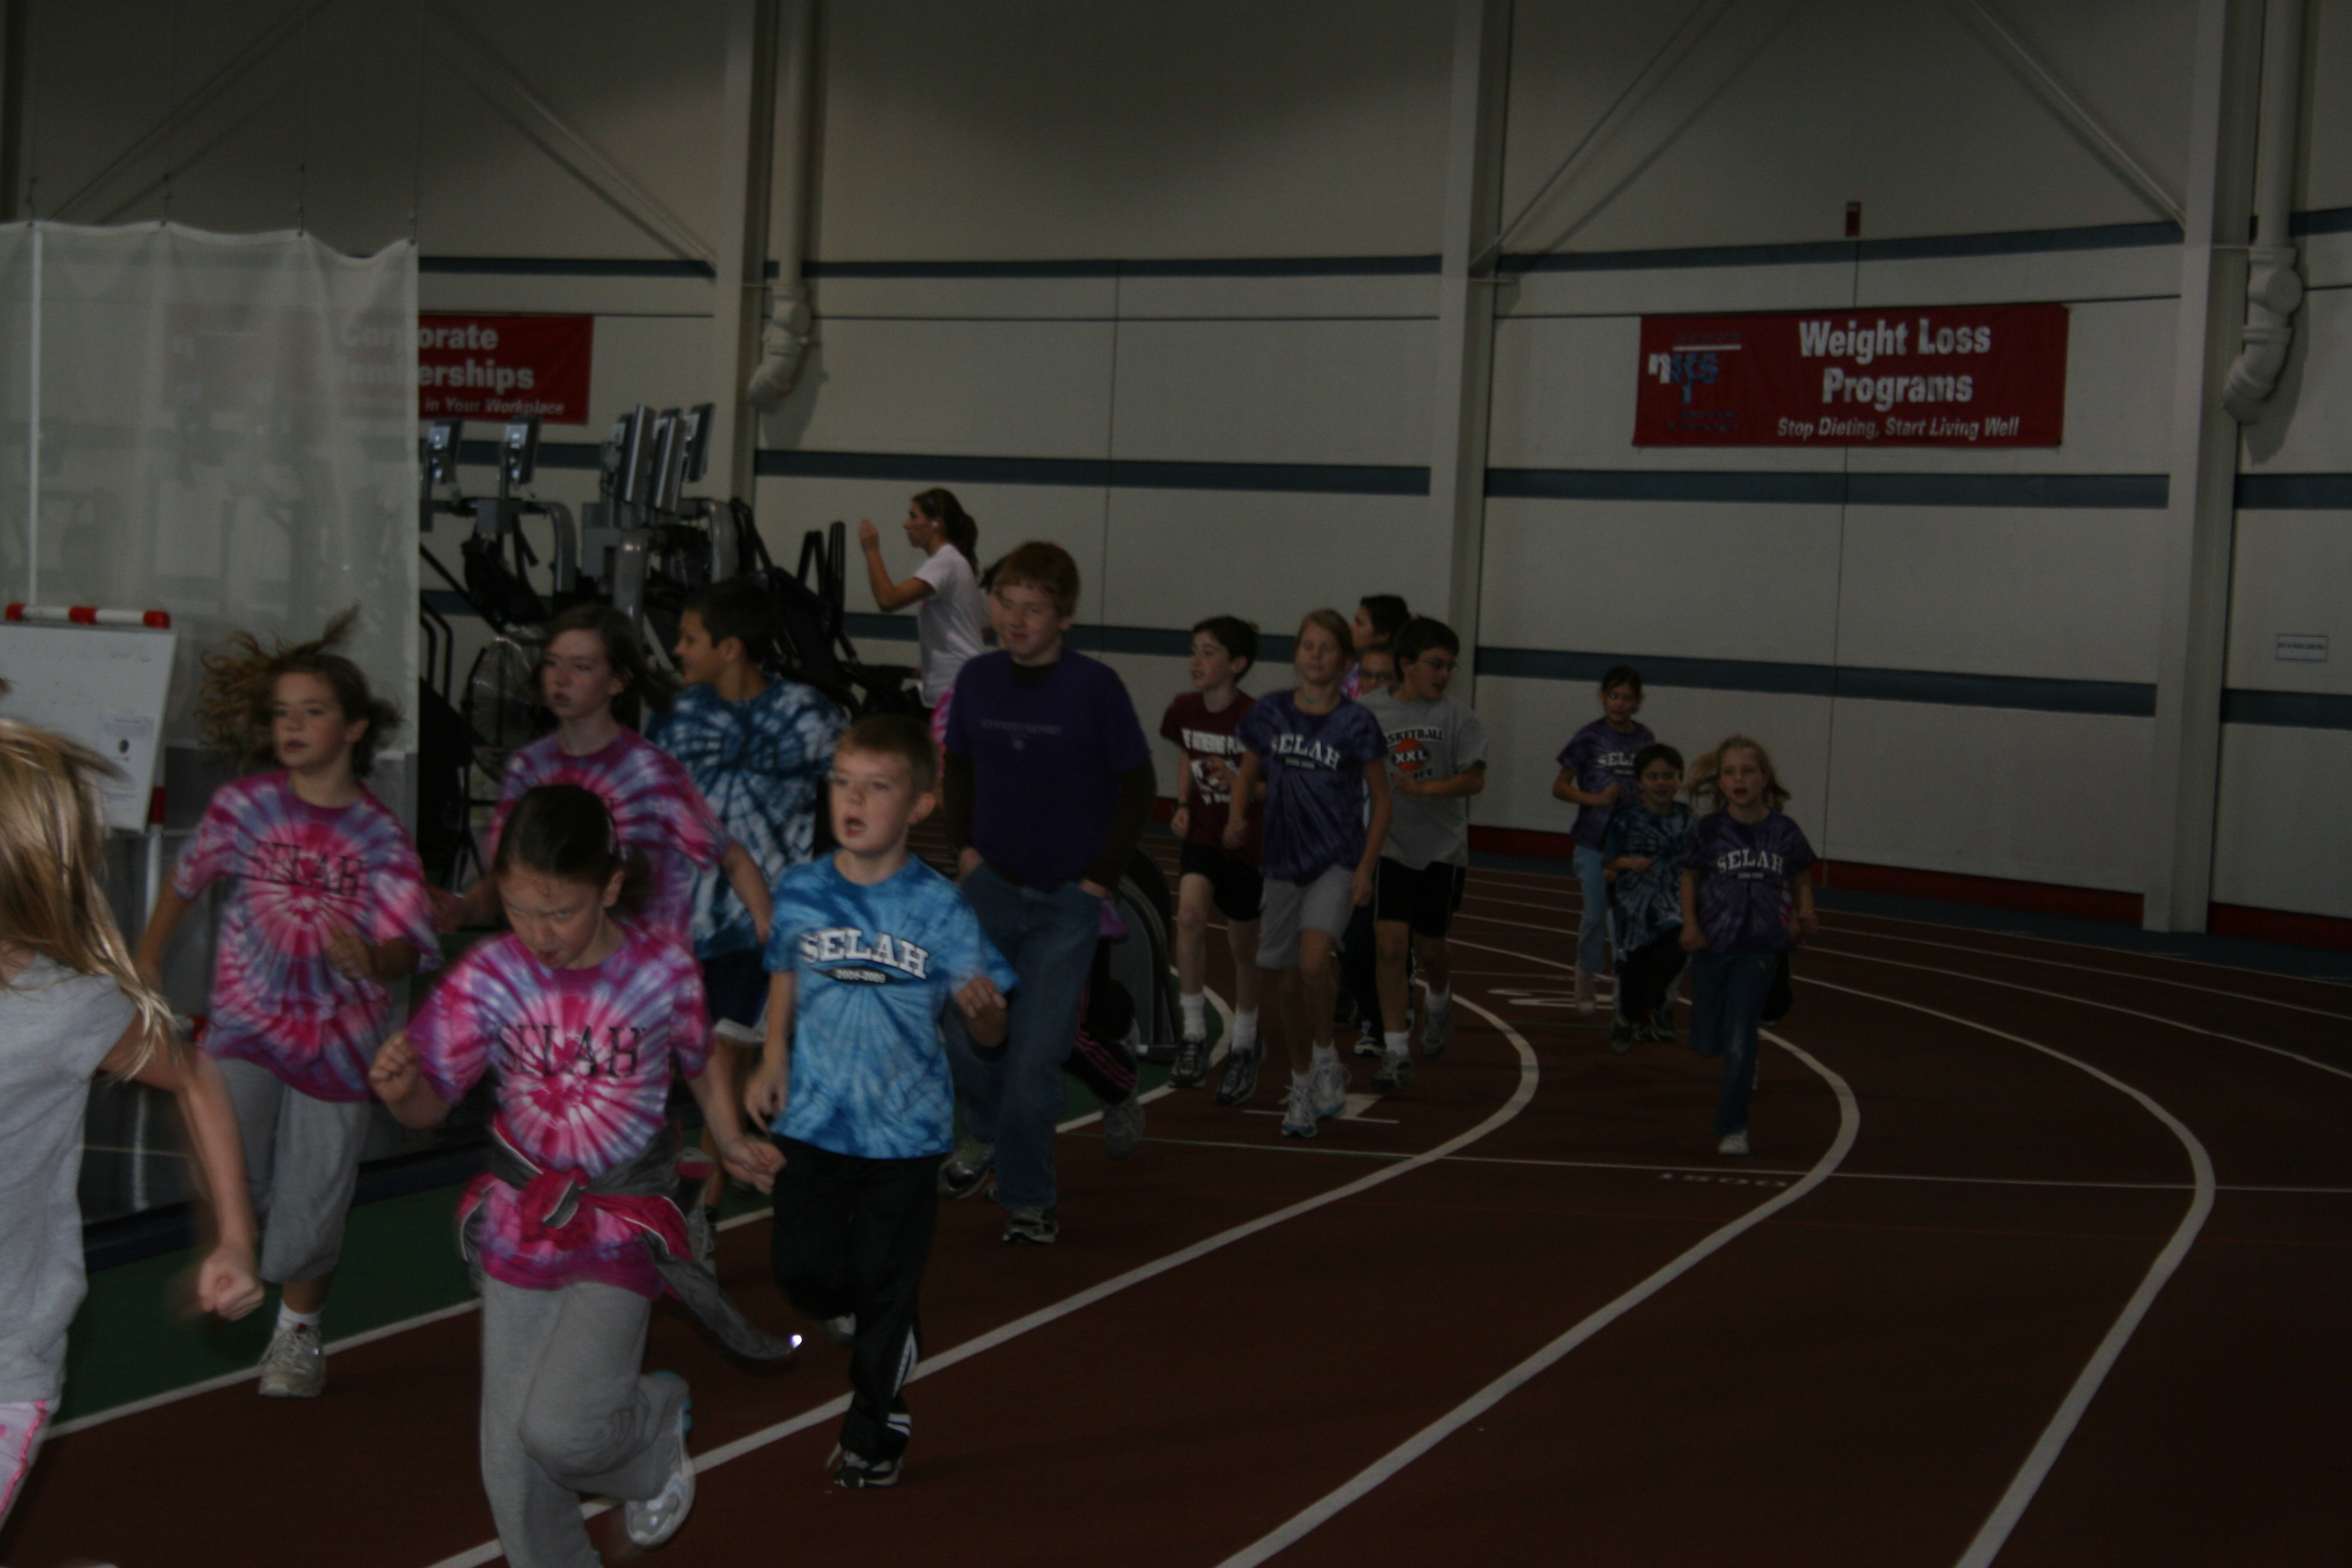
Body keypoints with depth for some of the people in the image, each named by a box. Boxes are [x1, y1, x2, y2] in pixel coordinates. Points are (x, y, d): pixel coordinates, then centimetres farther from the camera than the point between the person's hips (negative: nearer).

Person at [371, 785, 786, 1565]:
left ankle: (656, 1433, 18)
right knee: (511, 1457, 7)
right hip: (520, 1218, 2)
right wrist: (401, 1089, -31)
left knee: (562, 1429, -16)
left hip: (624, 1222, -2)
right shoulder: (489, 976, -13)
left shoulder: (663, 968, -14)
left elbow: (702, 1061, 6)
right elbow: (434, 1103, -11)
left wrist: (733, 1143, -2)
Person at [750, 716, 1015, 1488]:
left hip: (905, 1127, -2)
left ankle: (875, 1428, 28)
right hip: (813, 1119, 3)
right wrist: (772, 1062, 5)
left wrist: (983, 1010, -33)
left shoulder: (938, 908, -13)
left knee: (885, 1286, 6)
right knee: (802, 1268, 0)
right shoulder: (800, 892, -5)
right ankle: (879, 1331, 35)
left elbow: (988, 1033, -10)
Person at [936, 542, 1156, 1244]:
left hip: (1067, 898, -3)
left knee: (1035, 1055, -3)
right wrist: (965, 847, 3)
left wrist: (1101, 877, -8)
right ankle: (986, 1135, 34)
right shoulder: (977, 679, -1)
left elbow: (1136, 785, -6)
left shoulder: (1095, 687, -13)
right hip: (990, 886, 4)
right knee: (968, 1036, 2)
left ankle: (1027, 1198, 15)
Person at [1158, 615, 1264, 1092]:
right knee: (1190, 912, -25)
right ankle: (1194, 1034, -18)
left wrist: (1235, 781, -30)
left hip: (1248, 842, -3)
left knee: (1244, 950, 11)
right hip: (1202, 835, 3)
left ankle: (1243, 1043, 34)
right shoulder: (1184, 710, -4)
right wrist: (1183, 805, 0)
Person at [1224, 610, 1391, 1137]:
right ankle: (1302, 1087, 26)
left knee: (1313, 964, -24)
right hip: (1283, 860, 3)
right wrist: (1237, 817, -7)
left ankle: (1326, 1059, 0)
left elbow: (1381, 798, 0)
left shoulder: (1355, 723, -7)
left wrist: (1365, 868, -7)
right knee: (1290, 980, 9)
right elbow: (1247, 775, 13)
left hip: (1337, 861, -3)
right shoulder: (1270, 713, 1)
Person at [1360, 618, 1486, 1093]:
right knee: (1391, 945, -8)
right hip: (1390, 844, 0)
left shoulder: (1458, 719, -4)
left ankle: (1440, 1004, 44)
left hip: (1443, 846, 0)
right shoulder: (1371, 712, -1)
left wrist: (1423, 788, -23)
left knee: (1429, 944, 10)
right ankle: (1396, 1052, -1)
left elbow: (1475, 779, -10)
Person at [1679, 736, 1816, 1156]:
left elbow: (1801, 880, 9)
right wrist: (1690, 924, -9)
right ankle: (1745, 1067, 45)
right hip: (1713, 944, 1)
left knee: (1740, 1040, -7)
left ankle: (1733, 1128, 8)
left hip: (1759, 947, -1)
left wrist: (1805, 913, -6)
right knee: (1707, 1043, 8)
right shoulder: (1709, 831, -7)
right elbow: (1690, 878, 3)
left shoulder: (1784, 832, -6)